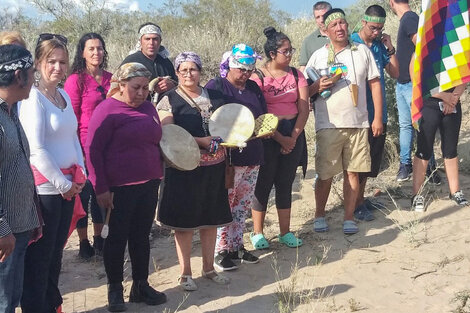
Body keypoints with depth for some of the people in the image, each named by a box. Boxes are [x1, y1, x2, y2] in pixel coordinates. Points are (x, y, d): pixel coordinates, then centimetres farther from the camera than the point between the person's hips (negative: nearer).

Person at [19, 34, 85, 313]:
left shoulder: (64, 95, 10)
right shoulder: (33, 98, -14)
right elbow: (36, 149, -18)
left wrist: (79, 175, 5)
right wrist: (63, 184, -12)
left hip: (68, 185, 8)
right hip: (44, 186, -8)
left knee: (56, 251, 18)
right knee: (40, 256, 2)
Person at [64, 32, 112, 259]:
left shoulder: (110, 79, 7)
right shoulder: (76, 80, -9)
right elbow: (71, 119, -10)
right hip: (85, 146, -5)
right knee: (84, 194, 6)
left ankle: (98, 238, 30)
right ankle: (84, 243, 20)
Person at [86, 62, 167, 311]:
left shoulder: (148, 108, 10)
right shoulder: (107, 110, -10)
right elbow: (93, 150, -12)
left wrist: (158, 176, 16)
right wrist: (100, 188, -14)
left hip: (148, 185, 6)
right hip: (121, 188, -6)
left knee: (141, 236, 14)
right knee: (118, 237, 5)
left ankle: (141, 286, 26)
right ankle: (115, 290, 19)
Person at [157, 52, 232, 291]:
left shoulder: (214, 97, 11)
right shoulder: (169, 101, -4)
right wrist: (201, 141, -19)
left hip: (214, 166, 5)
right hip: (185, 168, -5)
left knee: (211, 218, 13)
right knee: (185, 220, 2)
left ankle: (209, 267, 28)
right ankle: (185, 273, 16)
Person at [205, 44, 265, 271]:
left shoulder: (253, 88, 15)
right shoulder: (215, 87, -5)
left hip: (252, 156, 7)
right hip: (228, 157, -7)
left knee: (243, 205, 14)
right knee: (223, 205, -2)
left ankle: (236, 246, 25)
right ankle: (221, 251, 8)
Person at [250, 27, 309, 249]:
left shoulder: (296, 75, 6)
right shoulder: (258, 77, -7)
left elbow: (304, 109, 3)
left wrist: (293, 137, -6)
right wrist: (280, 138, -12)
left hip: (293, 133, 4)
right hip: (267, 135, -4)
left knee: (285, 183, 10)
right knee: (263, 183, 2)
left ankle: (285, 233, 17)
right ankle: (257, 233, 13)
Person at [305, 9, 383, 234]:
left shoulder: (362, 51, 7)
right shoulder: (318, 56, 4)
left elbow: (375, 84, 8)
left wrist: (378, 118, 2)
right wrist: (318, 86, -16)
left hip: (358, 123, 1)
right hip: (328, 125, -1)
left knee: (353, 172, 4)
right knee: (325, 174, 2)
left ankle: (349, 218, 15)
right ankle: (319, 215, 19)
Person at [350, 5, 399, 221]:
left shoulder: (381, 45, 8)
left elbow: (395, 73, 7)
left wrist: (390, 48, -3)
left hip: (379, 113, 6)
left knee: (371, 159, 14)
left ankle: (361, 197, 27)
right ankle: (357, 204, 10)